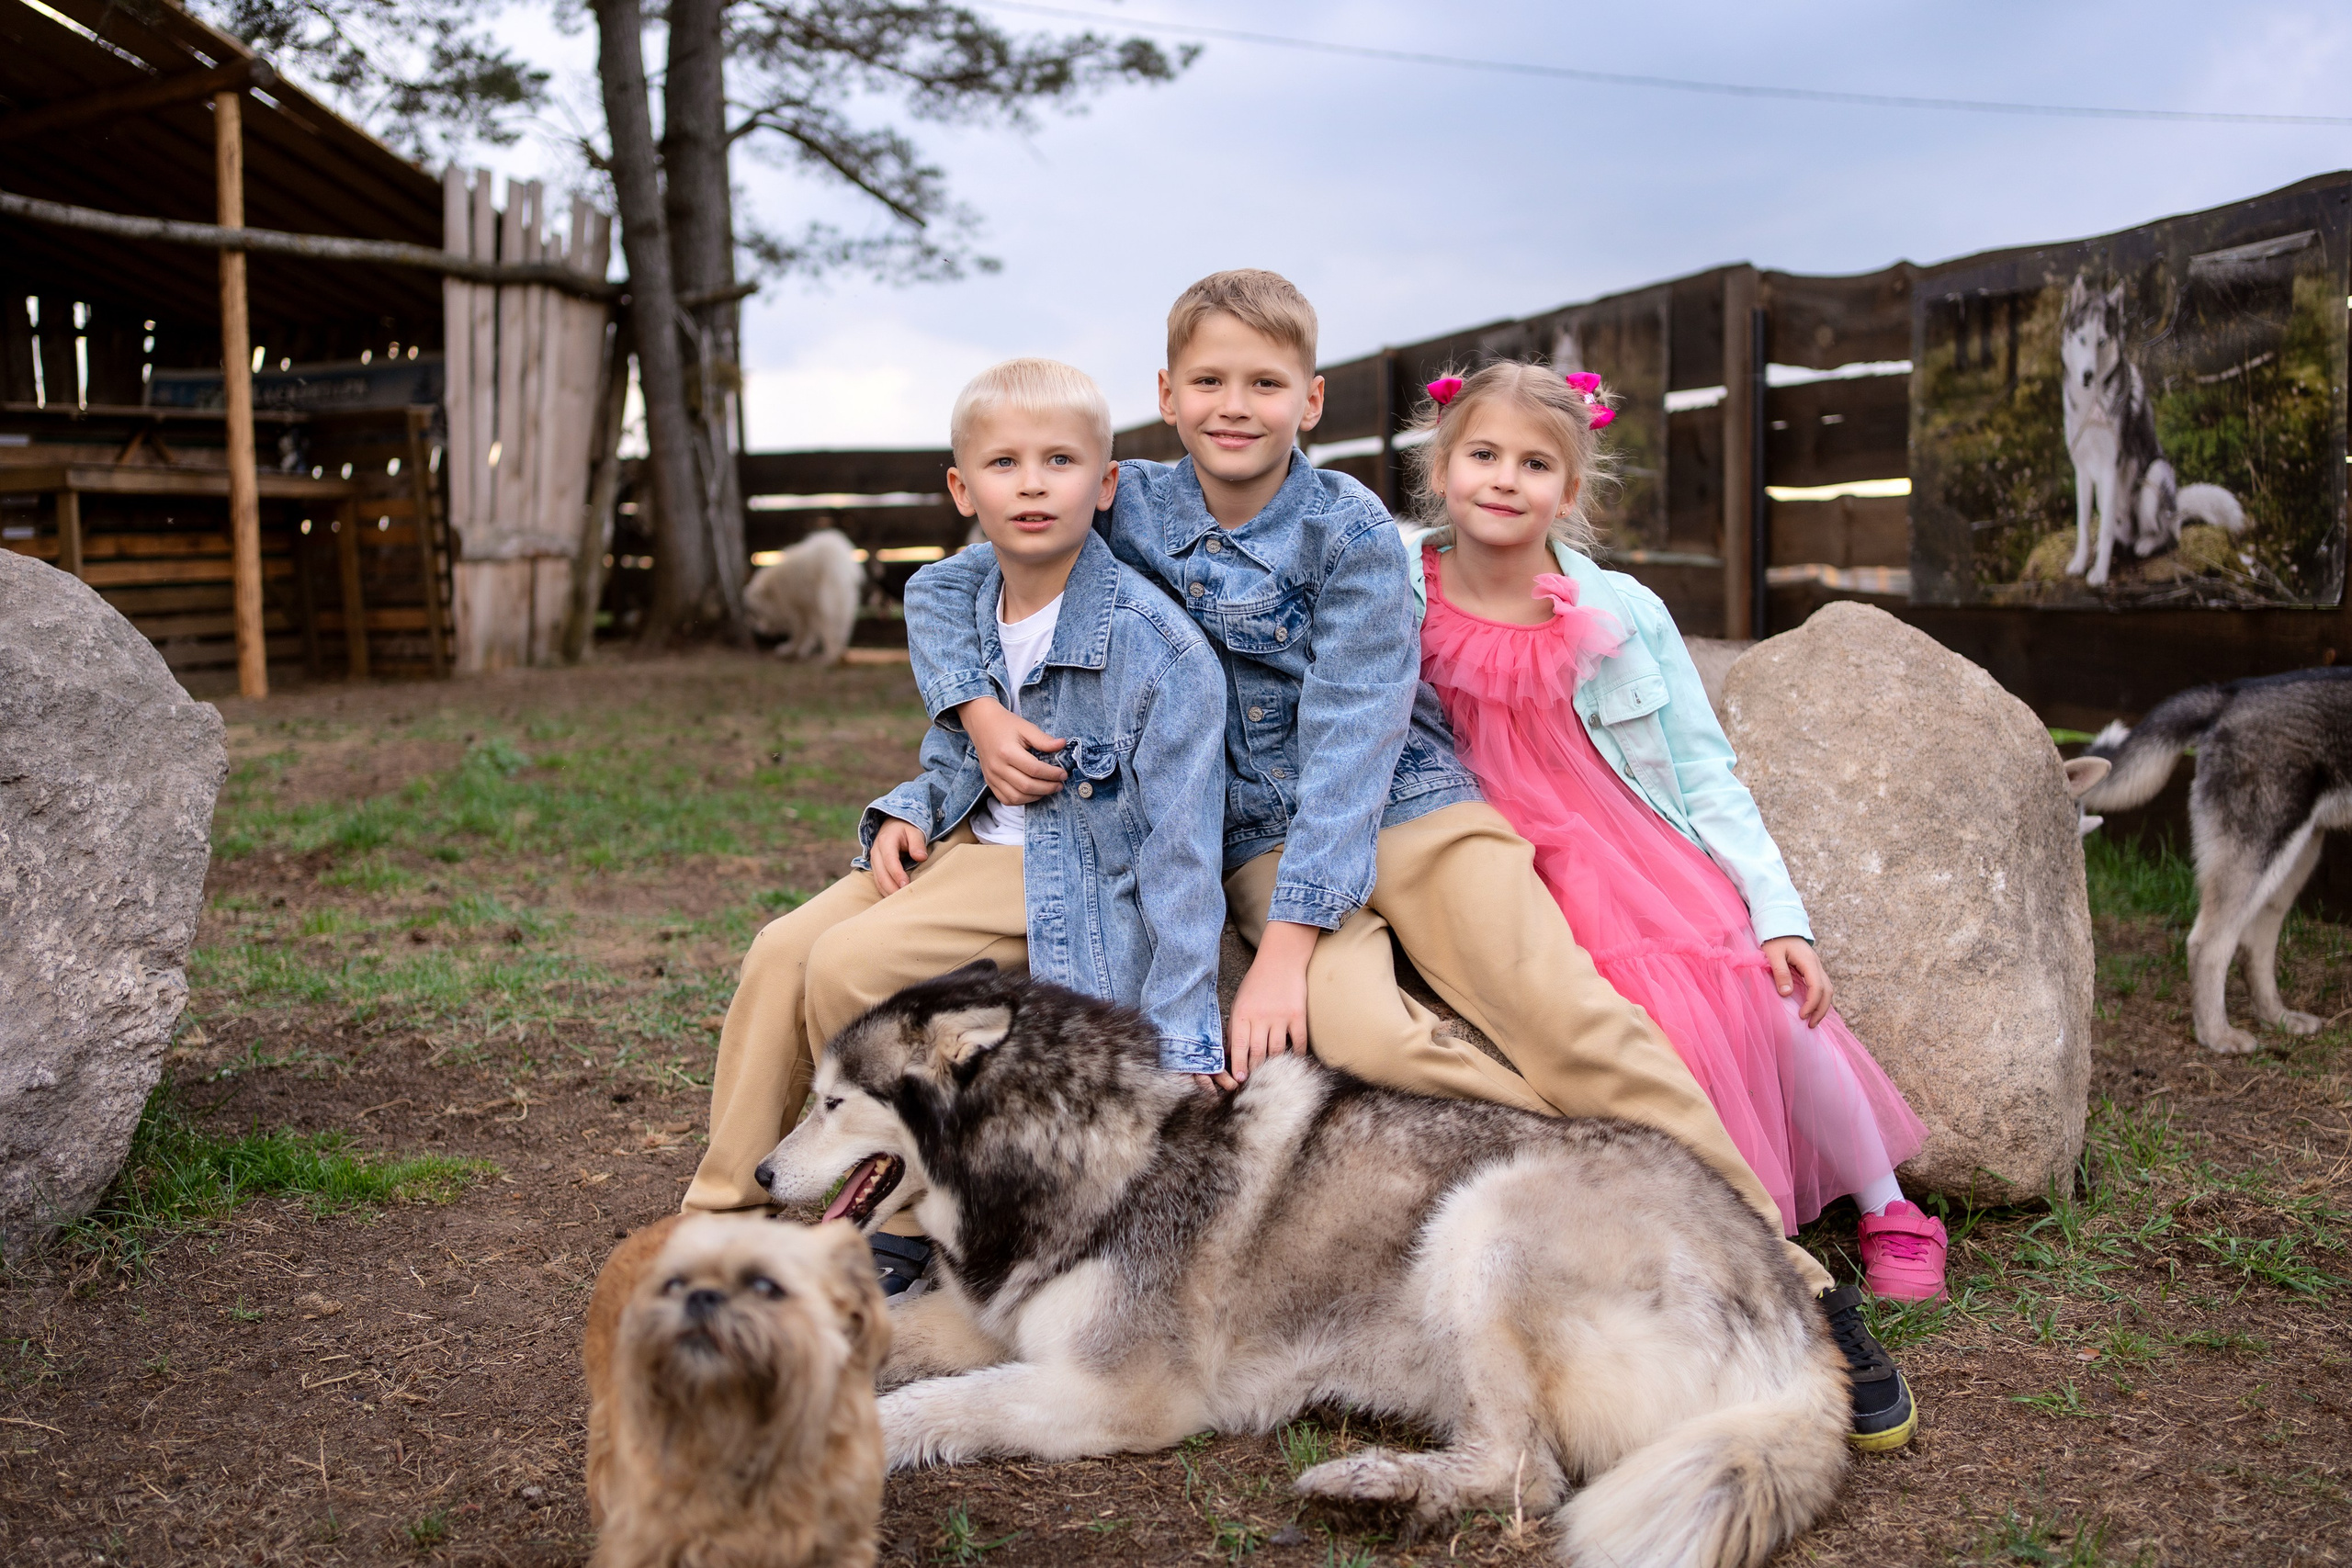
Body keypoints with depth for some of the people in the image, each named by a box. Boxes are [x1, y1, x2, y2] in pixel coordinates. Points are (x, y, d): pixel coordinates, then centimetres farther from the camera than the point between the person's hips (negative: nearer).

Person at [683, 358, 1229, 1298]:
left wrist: (1183, 1045, -22)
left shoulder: (1157, 646, -20)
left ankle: (897, 1232, -5)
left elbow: (1182, 847, -20)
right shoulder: (964, 599, 2)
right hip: (973, 840, 7)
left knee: (851, 964, -23)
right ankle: (724, 1212, 2)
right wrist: (907, 812, -4)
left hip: (1083, 874, -7)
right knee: (782, 952, -11)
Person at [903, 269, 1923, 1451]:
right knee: (1354, 1031, -31)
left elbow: (1351, 735, -15)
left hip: (1408, 803, -1)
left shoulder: (1348, 527, -8)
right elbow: (945, 586, 12)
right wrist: (977, 709, -8)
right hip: (1263, 835, 2)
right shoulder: (1131, 511, 2)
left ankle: (1779, 1271, -16)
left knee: (1568, 1016, -23)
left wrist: (1288, 938, -24)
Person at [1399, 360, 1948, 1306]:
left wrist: (1780, 913, -3)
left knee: (1771, 1000, -14)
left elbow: (1707, 777, 1)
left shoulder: (1624, 614, -5)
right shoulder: (1398, 602, -7)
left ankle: (1885, 1210, 11)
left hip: (1655, 866, 1)